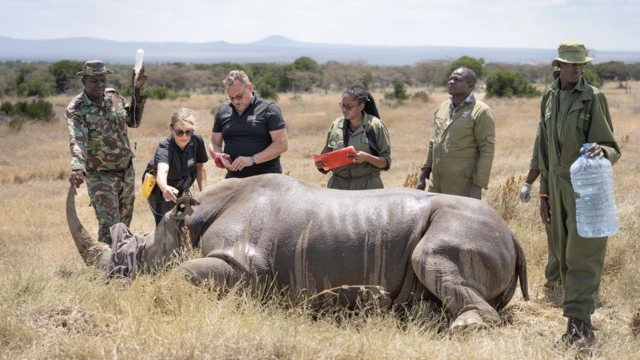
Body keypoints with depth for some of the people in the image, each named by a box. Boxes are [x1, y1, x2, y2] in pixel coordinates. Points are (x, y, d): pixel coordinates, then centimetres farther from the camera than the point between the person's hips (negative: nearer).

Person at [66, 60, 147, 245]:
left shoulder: (114, 96, 1)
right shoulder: (76, 109, -17)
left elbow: (133, 122, 13)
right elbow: (77, 141, -32)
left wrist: (137, 92, 2)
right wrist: (77, 167, -50)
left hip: (127, 172, 6)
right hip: (100, 177, -6)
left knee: (124, 224, 17)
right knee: (109, 228, -14)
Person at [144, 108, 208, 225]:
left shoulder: (197, 140, -19)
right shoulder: (165, 148, -35)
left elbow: (200, 167, -3)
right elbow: (162, 171, -56)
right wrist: (165, 188, -77)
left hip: (182, 189, 5)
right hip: (159, 190, -5)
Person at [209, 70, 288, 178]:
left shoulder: (269, 109, -2)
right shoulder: (222, 113, 12)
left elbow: (281, 144, -8)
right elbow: (214, 143, 17)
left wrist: (252, 159, -18)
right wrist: (219, 156, -7)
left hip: (266, 179, -4)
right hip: (234, 177, 4)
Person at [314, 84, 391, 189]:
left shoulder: (375, 126, -2)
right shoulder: (335, 126, 8)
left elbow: (386, 162, -2)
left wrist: (367, 158, -19)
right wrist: (320, 164, -7)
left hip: (368, 188, -3)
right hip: (338, 186, 3)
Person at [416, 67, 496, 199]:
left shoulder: (481, 112, -8)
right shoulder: (442, 107, 13)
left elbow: (487, 151, -11)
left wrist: (478, 186, -17)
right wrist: (422, 177, 18)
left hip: (463, 189, -6)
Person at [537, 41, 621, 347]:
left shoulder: (593, 98, -7)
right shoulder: (549, 100, 11)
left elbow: (612, 147, -8)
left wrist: (601, 151, -32)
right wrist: (544, 194, 15)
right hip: (558, 185, 6)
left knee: (582, 255, -9)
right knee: (563, 253, 9)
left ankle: (578, 323, -9)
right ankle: (581, 319, 19)